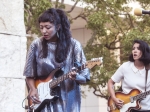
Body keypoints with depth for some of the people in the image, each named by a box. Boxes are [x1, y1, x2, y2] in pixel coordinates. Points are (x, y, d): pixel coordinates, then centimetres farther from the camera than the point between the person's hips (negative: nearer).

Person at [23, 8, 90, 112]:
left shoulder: (73, 45, -4)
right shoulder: (36, 45, 1)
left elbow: (85, 77, -3)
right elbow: (29, 74, 11)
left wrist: (76, 76, -24)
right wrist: (33, 89, -5)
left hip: (67, 100, -1)